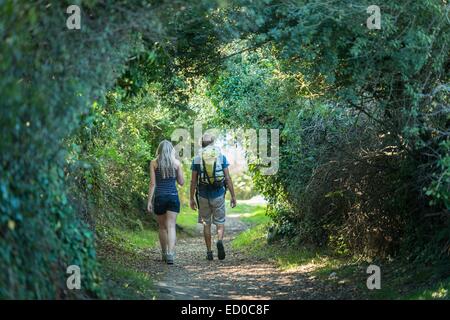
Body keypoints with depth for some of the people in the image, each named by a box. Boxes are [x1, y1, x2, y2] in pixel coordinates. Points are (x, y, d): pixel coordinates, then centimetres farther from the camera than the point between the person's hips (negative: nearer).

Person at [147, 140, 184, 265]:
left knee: (162, 227, 15)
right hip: (173, 197, 0)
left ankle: (164, 253, 25)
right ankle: (170, 254, -20)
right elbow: (181, 182, 6)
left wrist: (149, 201, -1)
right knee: (171, 226, -4)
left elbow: (152, 183, -4)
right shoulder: (177, 163, 1)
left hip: (159, 197, 0)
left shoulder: (154, 163, -1)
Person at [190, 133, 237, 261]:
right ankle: (220, 241, -19)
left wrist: (192, 199, 6)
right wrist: (233, 196, 3)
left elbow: (193, 181, -1)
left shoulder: (197, 158, -1)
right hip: (218, 194, 0)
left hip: (203, 195, 0)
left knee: (206, 223, 12)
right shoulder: (221, 156, 0)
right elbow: (228, 178, -3)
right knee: (220, 222, 10)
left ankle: (209, 252, 12)